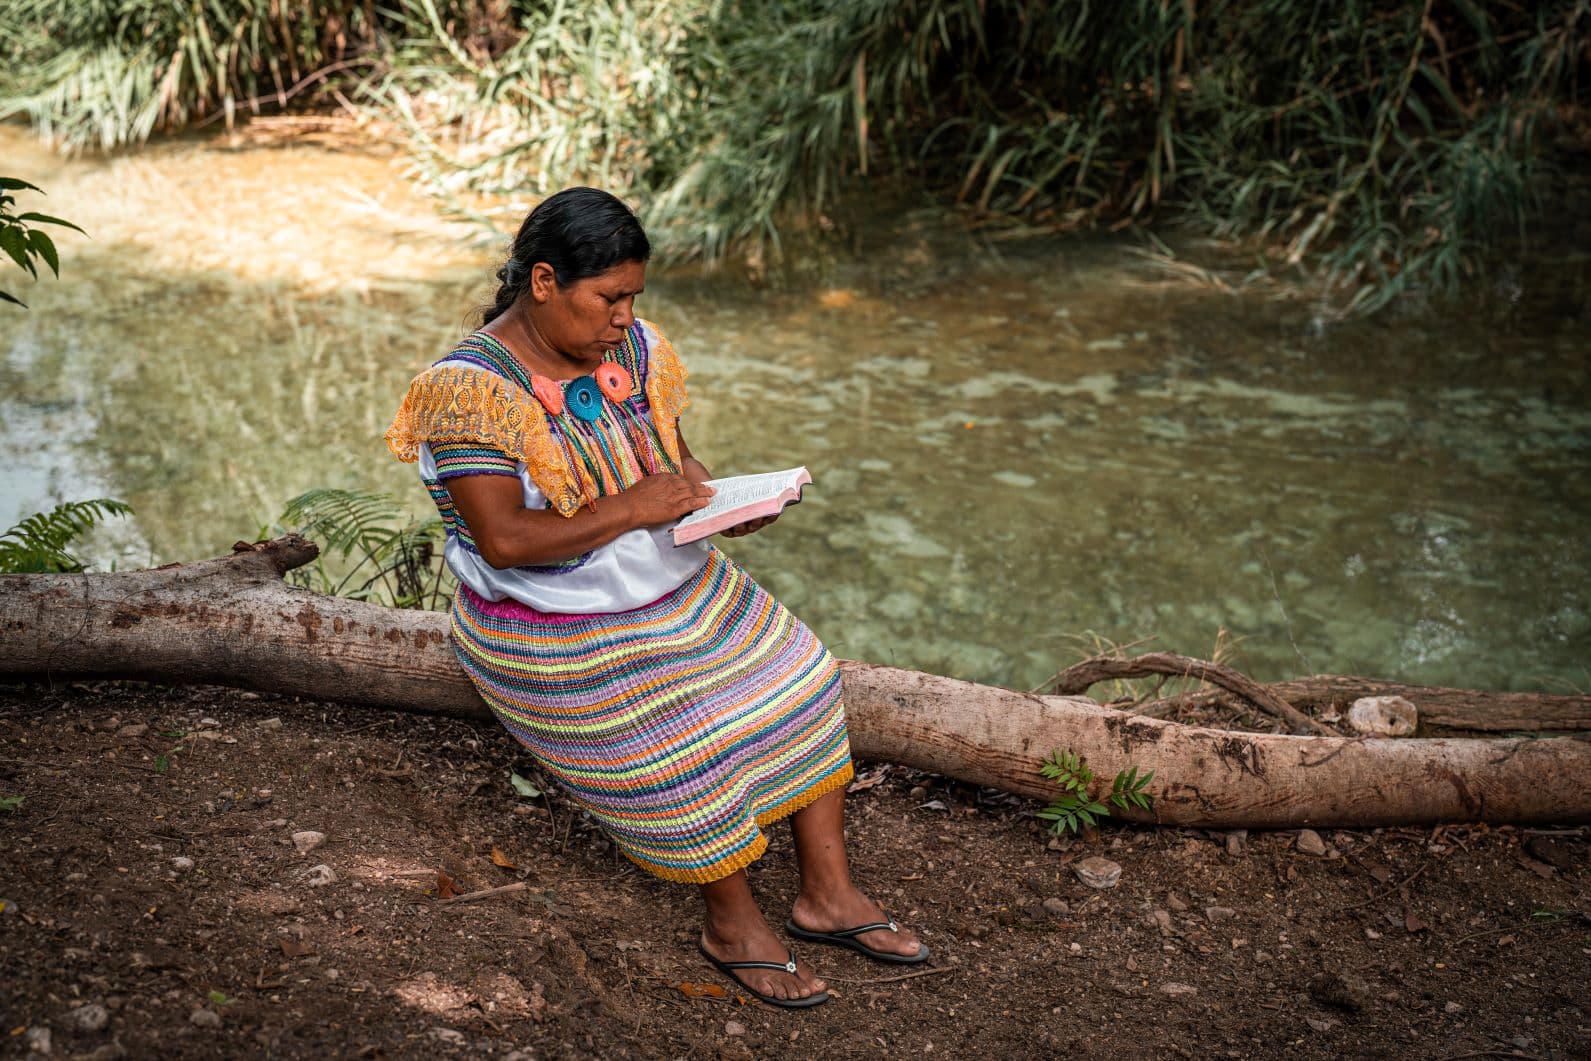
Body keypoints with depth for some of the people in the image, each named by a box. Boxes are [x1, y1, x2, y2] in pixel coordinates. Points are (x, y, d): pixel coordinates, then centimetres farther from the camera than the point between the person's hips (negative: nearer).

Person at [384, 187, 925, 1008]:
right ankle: (733, 925, 6)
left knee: (799, 685, -2)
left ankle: (827, 895, 9)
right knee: (688, 750, -19)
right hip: (556, 634, -7)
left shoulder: (632, 349, -1)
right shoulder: (472, 392, -22)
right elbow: (503, 541, -28)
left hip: (678, 588, 8)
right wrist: (632, 508, -30)